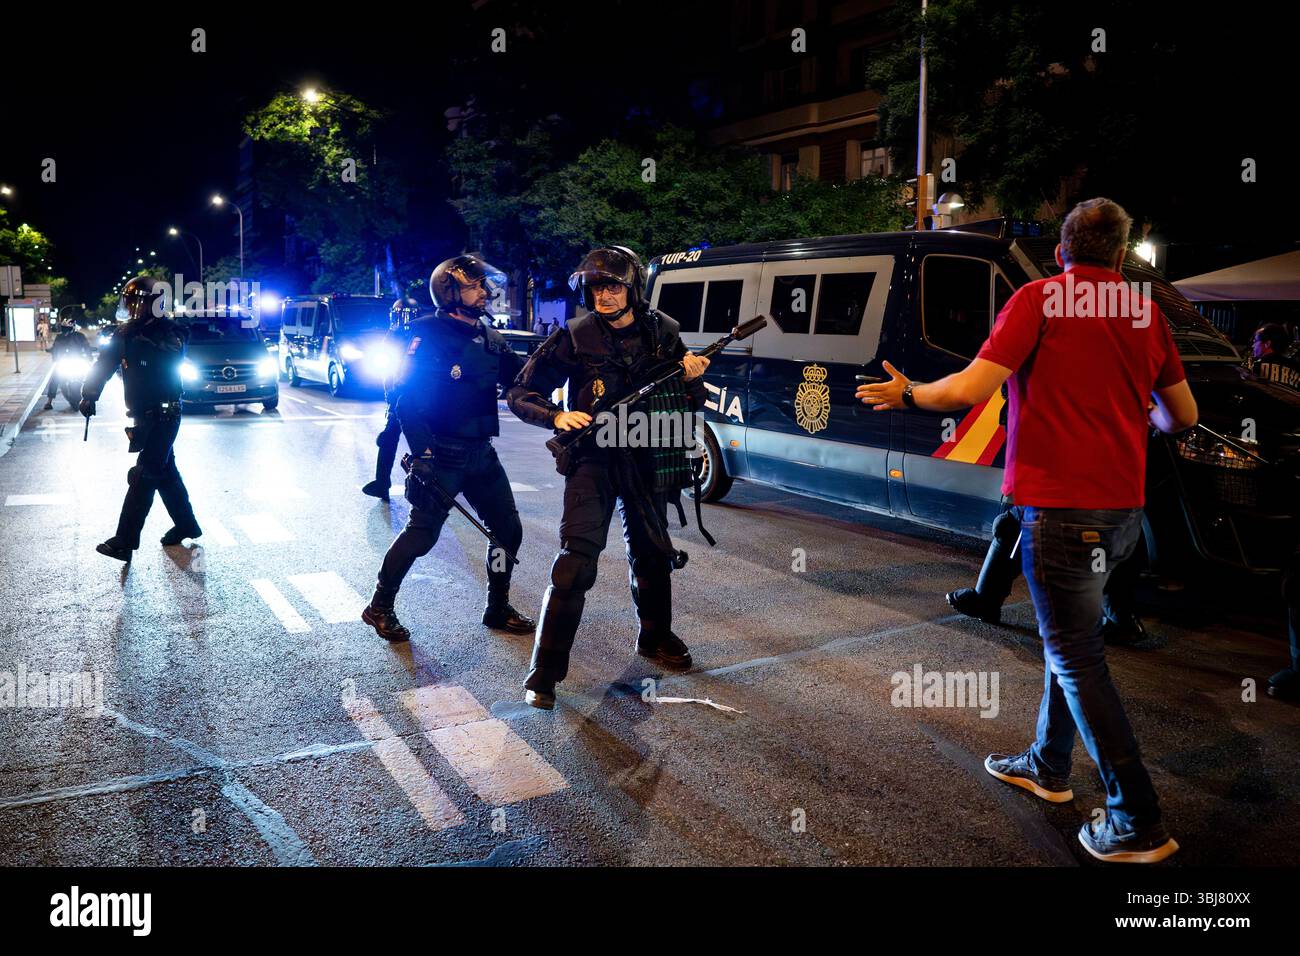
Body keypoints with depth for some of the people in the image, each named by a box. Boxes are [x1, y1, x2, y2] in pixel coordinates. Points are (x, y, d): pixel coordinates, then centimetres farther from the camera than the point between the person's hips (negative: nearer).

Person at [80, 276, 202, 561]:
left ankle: (125, 541, -7)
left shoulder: (170, 332, -12)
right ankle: (186, 525, 27)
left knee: (143, 477, -8)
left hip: (163, 417, -7)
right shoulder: (127, 332, 9)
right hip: (143, 417, 7)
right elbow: (105, 362, 12)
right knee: (165, 471, 15)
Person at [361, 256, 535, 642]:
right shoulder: (431, 335, -11)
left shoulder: (491, 338, 11)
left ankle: (498, 609, 23)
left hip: (481, 452, 7)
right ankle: (379, 607, 16)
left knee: (508, 530, 7)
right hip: (442, 455, -7)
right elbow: (408, 400, -17)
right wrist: (421, 455, -24)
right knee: (422, 533, -3)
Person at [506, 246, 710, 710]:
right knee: (576, 559, -15)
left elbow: (693, 402, 9)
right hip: (593, 458, -4)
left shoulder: (663, 333, 0)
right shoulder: (574, 337, -9)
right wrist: (558, 416, -22)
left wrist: (692, 378, -13)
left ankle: (655, 637, 41)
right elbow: (519, 394, -5)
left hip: (646, 459, 4)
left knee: (652, 554, 18)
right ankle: (545, 671, -7)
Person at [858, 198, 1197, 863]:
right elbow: (1182, 415, 16)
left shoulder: (1038, 300, -8)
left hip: (1060, 506, -7)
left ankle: (1138, 825, 6)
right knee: (1068, 634, 21)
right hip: (1122, 506, 7)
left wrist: (906, 395, 0)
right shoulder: (1145, 312, 9)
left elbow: (970, 390, -18)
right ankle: (1048, 767, 35)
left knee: (1075, 653, 1)